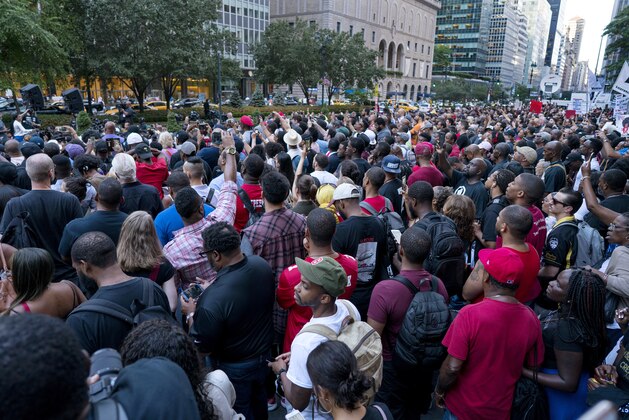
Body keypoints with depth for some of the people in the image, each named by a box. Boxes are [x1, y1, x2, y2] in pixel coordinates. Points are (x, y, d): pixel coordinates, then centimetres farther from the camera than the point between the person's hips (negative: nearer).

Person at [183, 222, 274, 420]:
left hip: (235, 368, -6)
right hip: (264, 353, 6)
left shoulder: (212, 299, -39)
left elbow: (202, 347, -22)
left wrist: (190, 314, -8)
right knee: (258, 398, 33)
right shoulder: (262, 264, -19)